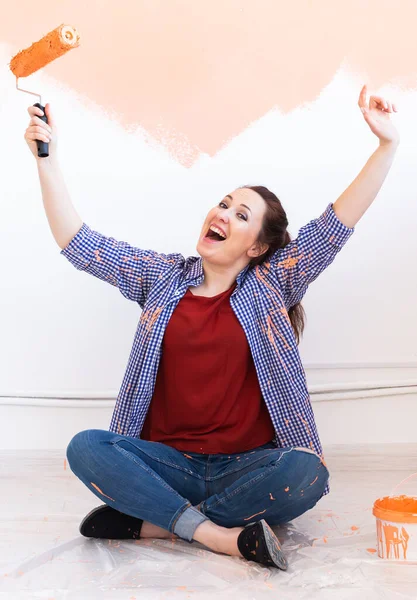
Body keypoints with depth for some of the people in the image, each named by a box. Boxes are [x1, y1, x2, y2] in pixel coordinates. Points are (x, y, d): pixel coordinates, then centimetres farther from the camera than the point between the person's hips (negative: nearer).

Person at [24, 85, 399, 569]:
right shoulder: (163, 276, 8)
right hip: (169, 463, 1)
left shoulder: (270, 285, 4)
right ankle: (219, 535, -23)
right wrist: (47, 158, -1)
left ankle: (152, 522, -19)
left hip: (246, 466, -1)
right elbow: (79, 244, 4)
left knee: (305, 471, -33)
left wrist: (387, 144, -10)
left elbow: (335, 224, -3)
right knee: (85, 448, -25)